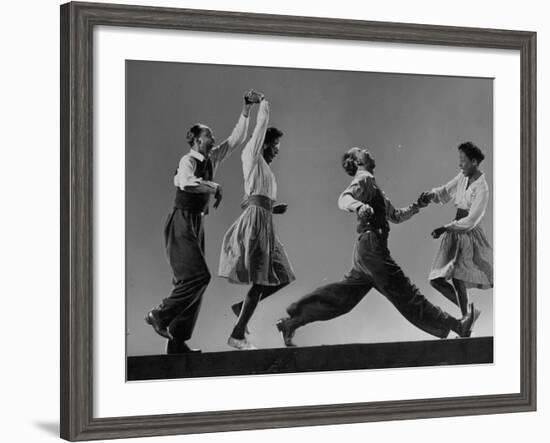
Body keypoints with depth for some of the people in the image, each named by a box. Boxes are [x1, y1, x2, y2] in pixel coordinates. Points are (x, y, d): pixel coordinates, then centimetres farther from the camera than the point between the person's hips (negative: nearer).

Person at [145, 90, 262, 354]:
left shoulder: (212, 159, 13)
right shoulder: (188, 161, -12)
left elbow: (236, 139, 17)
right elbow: (186, 182, -34)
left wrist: (246, 110, 10)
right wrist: (214, 187, -23)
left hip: (197, 224, 8)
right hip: (182, 222, -8)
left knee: (191, 280, 5)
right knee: (198, 276, -18)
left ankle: (177, 342, 7)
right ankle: (160, 315, -4)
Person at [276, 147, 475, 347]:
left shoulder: (372, 184, 25)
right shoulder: (363, 178, -3)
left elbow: (395, 215, 31)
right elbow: (344, 199, -22)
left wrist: (416, 206, 21)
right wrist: (359, 206, -42)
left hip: (366, 250, 10)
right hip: (371, 246, -10)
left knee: (342, 296, 9)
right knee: (405, 293, -5)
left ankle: (291, 322, 9)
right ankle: (455, 326, -1)